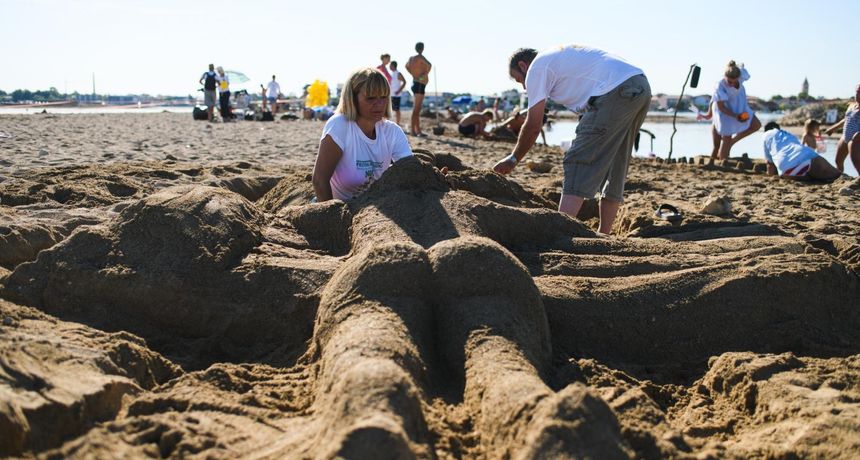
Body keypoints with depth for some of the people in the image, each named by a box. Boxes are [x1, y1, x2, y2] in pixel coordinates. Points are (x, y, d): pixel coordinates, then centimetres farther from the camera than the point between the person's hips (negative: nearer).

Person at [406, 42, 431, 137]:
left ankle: (418, 130, 17)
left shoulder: (412, 58, 11)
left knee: (417, 108, 13)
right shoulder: (420, 57, -12)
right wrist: (426, 74, -13)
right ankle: (413, 130, -12)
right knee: (417, 108, -10)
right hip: (420, 85, -9)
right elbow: (429, 65, -30)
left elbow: (407, 66, 32)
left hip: (415, 82, 9)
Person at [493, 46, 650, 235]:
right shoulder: (560, 56, 32)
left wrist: (513, 159, 14)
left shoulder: (536, 68, 6)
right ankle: (603, 236, 20)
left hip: (616, 93, -9)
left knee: (579, 162, -8)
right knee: (614, 168, 14)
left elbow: (533, 126, 4)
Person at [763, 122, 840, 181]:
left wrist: (769, 173, 46)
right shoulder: (790, 135, 44)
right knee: (836, 174, 5)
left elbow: (769, 162, 27)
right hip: (808, 156, 4)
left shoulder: (767, 135, 29)